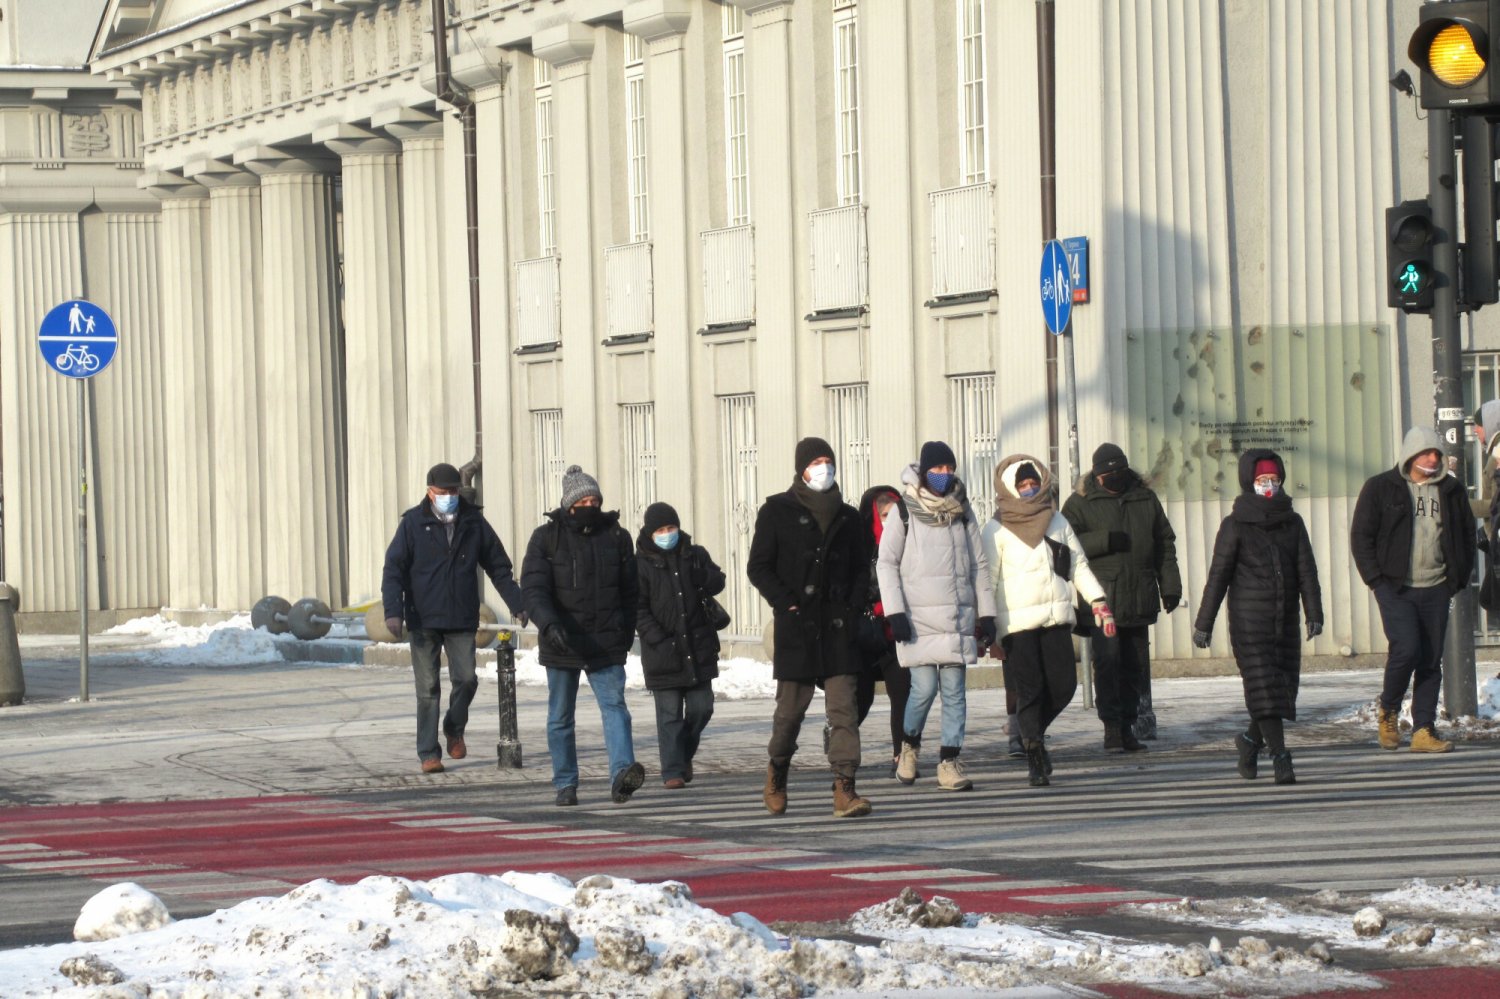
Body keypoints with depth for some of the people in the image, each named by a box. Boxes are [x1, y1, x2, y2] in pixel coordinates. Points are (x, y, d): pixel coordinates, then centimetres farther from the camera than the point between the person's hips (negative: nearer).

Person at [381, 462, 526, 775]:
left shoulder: (474, 522, 6)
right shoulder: (414, 523, -1)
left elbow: (499, 567, 13)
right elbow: (394, 569, -4)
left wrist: (517, 605, 7)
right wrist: (393, 611, -16)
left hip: (462, 619, 2)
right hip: (424, 619, -2)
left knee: (466, 679, -7)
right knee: (428, 689, -1)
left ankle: (455, 730, 21)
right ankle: (428, 753, 6)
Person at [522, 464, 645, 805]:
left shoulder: (617, 537, 5)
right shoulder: (547, 538, -2)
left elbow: (630, 591, 14)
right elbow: (533, 588, -11)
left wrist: (627, 633, 10)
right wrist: (549, 624, -27)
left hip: (606, 644, 0)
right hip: (561, 644, 0)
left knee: (614, 706, -16)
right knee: (560, 717, 8)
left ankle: (621, 773, -28)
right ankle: (566, 784, 18)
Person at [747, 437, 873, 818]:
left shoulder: (846, 516, 14)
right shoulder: (777, 511, 3)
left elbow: (862, 568, 19)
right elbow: (758, 567, 1)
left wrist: (852, 607, 3)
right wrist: (787, 603, -10)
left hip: (838, 627, 3)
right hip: (795, 628, -3)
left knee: (844, 706, -8)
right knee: (791, 707, 3)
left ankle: (845, 789, -13)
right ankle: (776, 775, 28)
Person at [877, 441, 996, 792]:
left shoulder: (962, 511, 12)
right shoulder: (903, 512, 0)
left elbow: (979, 565, 15)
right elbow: (886, 563, 0)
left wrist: (987, 614, 9)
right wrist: (895, 612, -9)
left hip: (958, 617, 3)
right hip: (919, 617, -3)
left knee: (954, 691, -1)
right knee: (924, 688, -9)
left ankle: (949, 762, 4)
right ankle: (909, 743, 17)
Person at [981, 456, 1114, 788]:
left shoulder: (1058, 522, 14)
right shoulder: (996, 530, -1)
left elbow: (1079, 566, 17)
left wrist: (1098, 603, 6)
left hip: (1056, 618, 4)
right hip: (1016, 622, -4)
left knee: (1063, 685, -1)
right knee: (1030, 689, -8)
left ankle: (1034, 735, 24)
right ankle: (1034, 759, -1)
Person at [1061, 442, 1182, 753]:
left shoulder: (1145, 499, 14)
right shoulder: (1081, 503, 3)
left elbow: (1164, 544, 18)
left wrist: (1170, 586, 11)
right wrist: (1105, 541, -16)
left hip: (1139, 599, 4)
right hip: (1102, 597, -4)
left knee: (1135, 667, 6)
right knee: (1107, 661, -13)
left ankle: (1127, 724, 15)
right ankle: (1112, 727, -11)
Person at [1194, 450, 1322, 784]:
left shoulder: (1293, 523, 10)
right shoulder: (1235, 526, -1)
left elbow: (1307, 571, 5)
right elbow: (1218, 575, -1)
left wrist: (1314, 613, -6)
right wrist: (1204, 622, -2)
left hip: (1285, 621, 4)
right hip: (1249, 621, -4)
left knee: (1284, 689, 8)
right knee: (1264, 688, -13)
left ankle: (1251, 739, 31)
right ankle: (1279, 757, -15)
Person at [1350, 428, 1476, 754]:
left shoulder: (1451, 491, 10)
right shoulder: (1381, 488, 0)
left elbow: (1467, 535, 19)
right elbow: (1361, 535, 1)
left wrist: (1459, 578, 8)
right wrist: (1376, 578, -7)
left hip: (1436, 589, 4)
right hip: (1396, 588, -4)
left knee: (1431, 659, 2)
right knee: (1406, 648, -18)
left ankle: (1424, 730, 6)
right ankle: (1388, 711, 6)